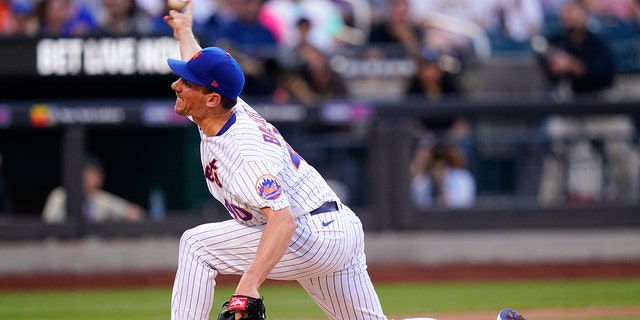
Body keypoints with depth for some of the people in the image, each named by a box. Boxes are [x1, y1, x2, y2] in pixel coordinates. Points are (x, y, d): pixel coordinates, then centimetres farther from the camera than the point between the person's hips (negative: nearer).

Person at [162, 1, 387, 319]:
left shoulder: (244, 152, -26)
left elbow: (283, 219, -38)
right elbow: (199, 67, 25)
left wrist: (248, 286, -50)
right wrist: (184, 29, 45)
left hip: (311, 236, -10)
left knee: (196, 245, -10)